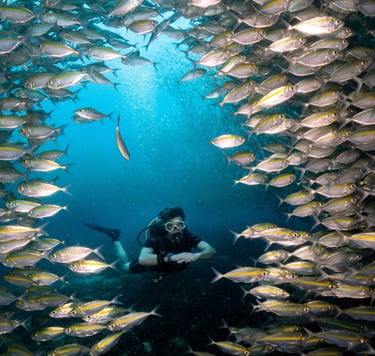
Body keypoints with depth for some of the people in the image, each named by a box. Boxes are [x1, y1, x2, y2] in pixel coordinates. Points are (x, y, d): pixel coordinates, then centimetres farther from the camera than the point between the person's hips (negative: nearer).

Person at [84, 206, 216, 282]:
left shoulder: (187, 236, -36)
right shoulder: (156, 237, -44)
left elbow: (211, 251, -44)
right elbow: (142, 260, -61)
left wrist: (196, 255, -68)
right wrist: (171, 257, -76)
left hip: (174, 263, 3)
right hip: (153, 260, -3)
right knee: (125, 267, 18)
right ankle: (115, 237, 34)